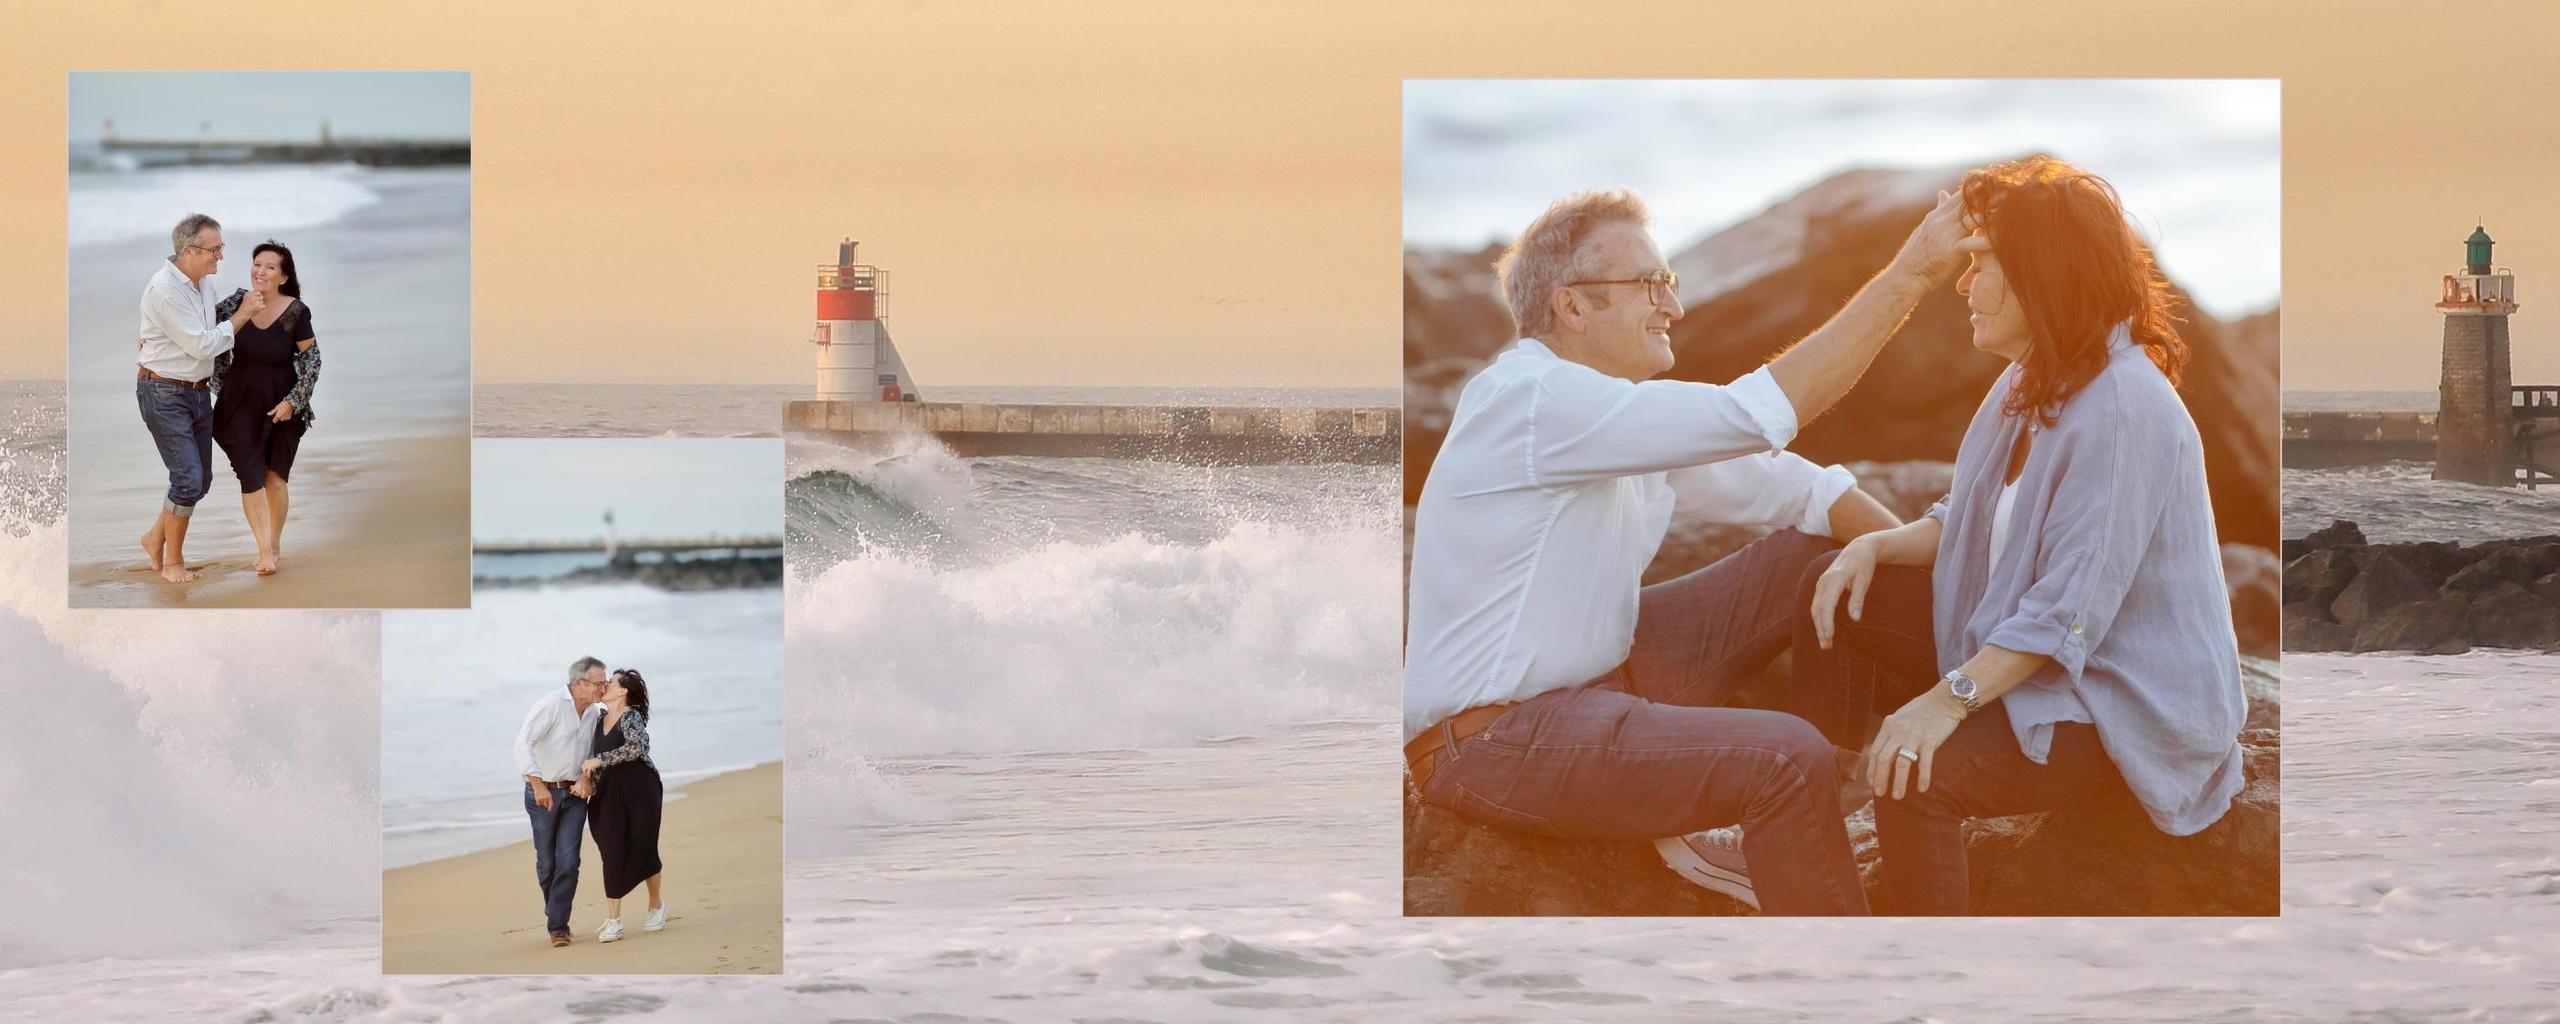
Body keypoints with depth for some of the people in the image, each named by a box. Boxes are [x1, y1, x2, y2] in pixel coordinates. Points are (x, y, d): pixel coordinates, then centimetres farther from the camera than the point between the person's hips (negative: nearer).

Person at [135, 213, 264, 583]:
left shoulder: (201, 283, 6)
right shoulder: (164, 289, -21)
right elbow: (202, 345, -20)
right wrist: (241, 315, -13)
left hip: (198, 391, 8)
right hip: (165, 395, -8)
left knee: (199, 479, 11)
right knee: (188, 479, -11)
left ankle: (156, 537, 31)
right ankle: (173, 561, 4)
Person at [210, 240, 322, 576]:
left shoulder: (296, 312, -14)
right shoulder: (237, 302, -8)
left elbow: (312, 360, -7)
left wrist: (292, 401, -11)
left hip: (281, 405, -1)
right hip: (240, 403, 1)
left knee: (275, 476, 7)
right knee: (250, 476, -8)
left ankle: (275, 544, 25)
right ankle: (264, 550, -9)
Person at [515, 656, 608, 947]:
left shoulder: (596, 713, 5)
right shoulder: (550, 706, -14)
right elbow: (523, 744, -22)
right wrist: (537, 784, -28)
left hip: (574, 794, 4)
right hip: (543, 792, -4)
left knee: (568, 860, -9)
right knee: (547, 862, 3)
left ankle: (558, 925, -2)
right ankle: (554, 910, 28)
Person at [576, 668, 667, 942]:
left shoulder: (631, 716, -12)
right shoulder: (601, 721, 10)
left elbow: (636, 747, -29)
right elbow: (593, 758, 17)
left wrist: (599, 760, -26)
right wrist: (586, 777, -2)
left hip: (639, 789, -5)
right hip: (610, 793, 5)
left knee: (641, 848, 6)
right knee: (612, 852, -4)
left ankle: (656, 904, 32)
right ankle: (613, 922, -5)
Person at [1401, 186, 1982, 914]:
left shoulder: (1620, 408, 8)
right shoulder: (1537, 401, -23)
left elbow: (1782, 485, 10)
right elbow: (1759, 415, -29)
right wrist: (1911, 274, -28)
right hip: (1492, 740, -10)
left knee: (1820, 554, 11)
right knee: (1790, 759, -28)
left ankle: (1694, 823, 12)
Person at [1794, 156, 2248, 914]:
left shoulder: (2121, 410, -26)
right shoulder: (2035, 380, 5)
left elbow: (2069, 609, -30)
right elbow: (1971, 520, 14)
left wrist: (1949, 699, -34)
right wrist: (1878, 546, -5)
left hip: (2130, 707, -11)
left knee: (1919, 776, -33)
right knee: (1832, 591, 12)